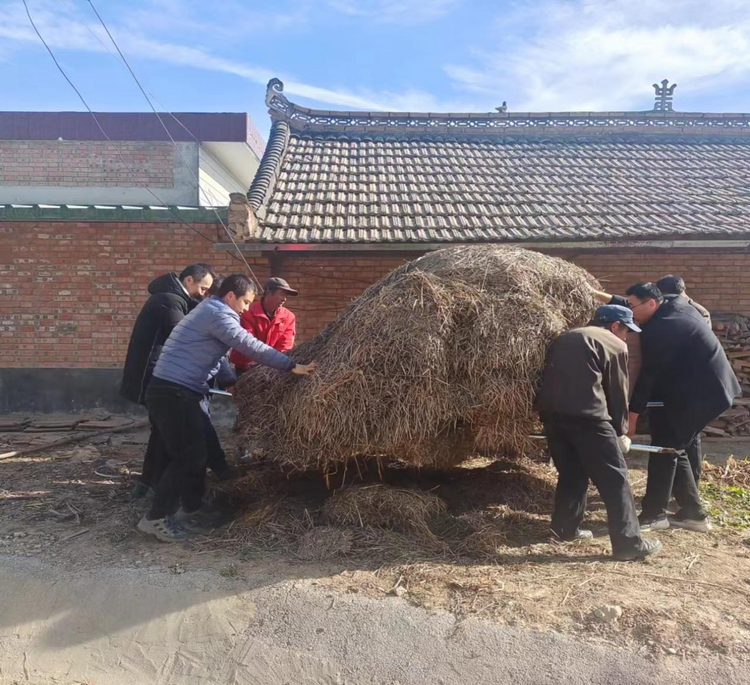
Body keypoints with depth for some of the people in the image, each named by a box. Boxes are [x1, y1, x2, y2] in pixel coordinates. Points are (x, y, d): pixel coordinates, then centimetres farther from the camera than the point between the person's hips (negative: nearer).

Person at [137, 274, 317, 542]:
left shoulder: (210, 311, 20)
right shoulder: (218, 314, -13)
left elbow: (214, 356, 29)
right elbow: (251, 347, -21)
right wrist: (291, 366, -19)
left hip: (178, 391, 10)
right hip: (173, 393, -10)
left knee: (196, 451, 15)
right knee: (188, 455, -4)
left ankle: (191, 508, 27)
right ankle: (156, 517, 7)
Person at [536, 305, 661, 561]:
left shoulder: (565, 338, 28)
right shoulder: (616, 345, 10)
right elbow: (617, 393, 11)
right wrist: (620, 432, 22)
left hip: (550, 411, 6)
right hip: (587, 415, -6)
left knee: (571, 472, 21)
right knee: (614, 478, 5)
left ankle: (564, 528, 29)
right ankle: (629, 543, 9)